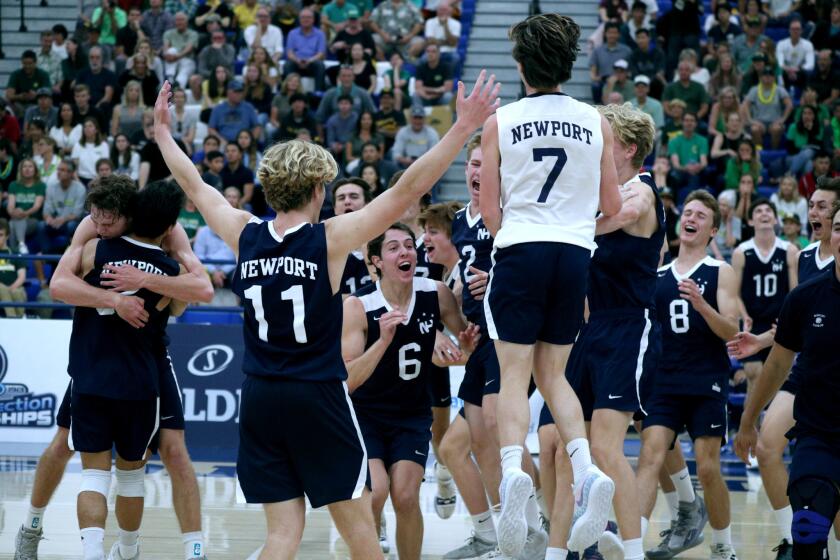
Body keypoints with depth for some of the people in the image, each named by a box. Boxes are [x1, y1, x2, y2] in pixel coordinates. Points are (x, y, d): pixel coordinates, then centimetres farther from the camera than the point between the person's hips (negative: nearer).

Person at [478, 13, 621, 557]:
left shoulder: (500, 123, -2)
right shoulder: (596, 121, 4)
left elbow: (489, 209, 0)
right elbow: (613, 207, 9)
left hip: (519, 251, -3)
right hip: (576, 253, 3)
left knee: (515, 374, -1)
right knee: (553, 373, 13)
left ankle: (513, 472, -25)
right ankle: (588, 472, -7)